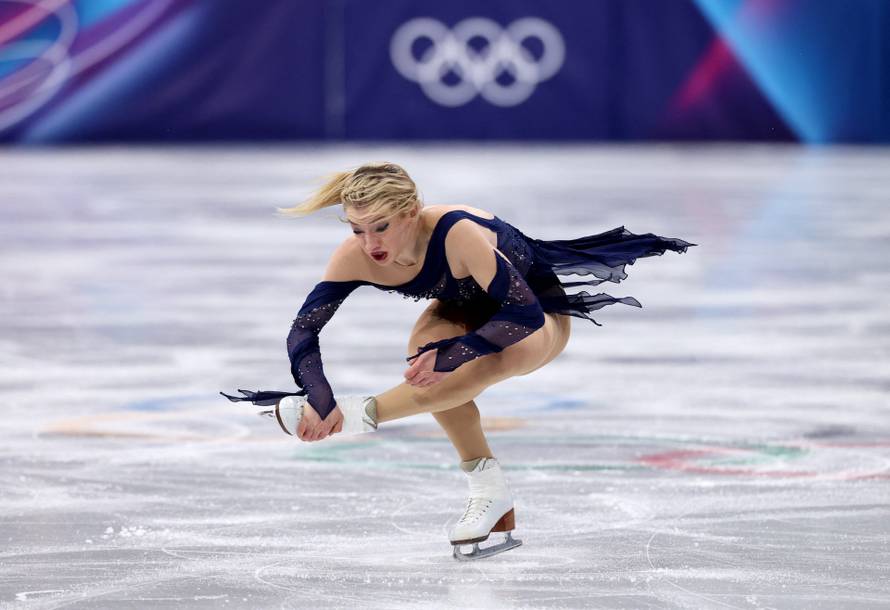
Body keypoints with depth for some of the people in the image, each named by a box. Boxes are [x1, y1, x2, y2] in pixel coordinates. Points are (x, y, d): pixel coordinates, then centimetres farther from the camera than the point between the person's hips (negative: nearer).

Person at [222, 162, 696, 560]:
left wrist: (449, 353, -50)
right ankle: (489, 495, -16)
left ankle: (359, 415, -26)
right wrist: (320, 399, -41)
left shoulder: (458, 233, -41)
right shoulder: (355, 256, -26)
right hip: (467, 310, 5)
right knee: (426, 348, -29)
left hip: (541, 315, -5)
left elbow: (524, 314, -42)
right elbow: (302, 332, -25)